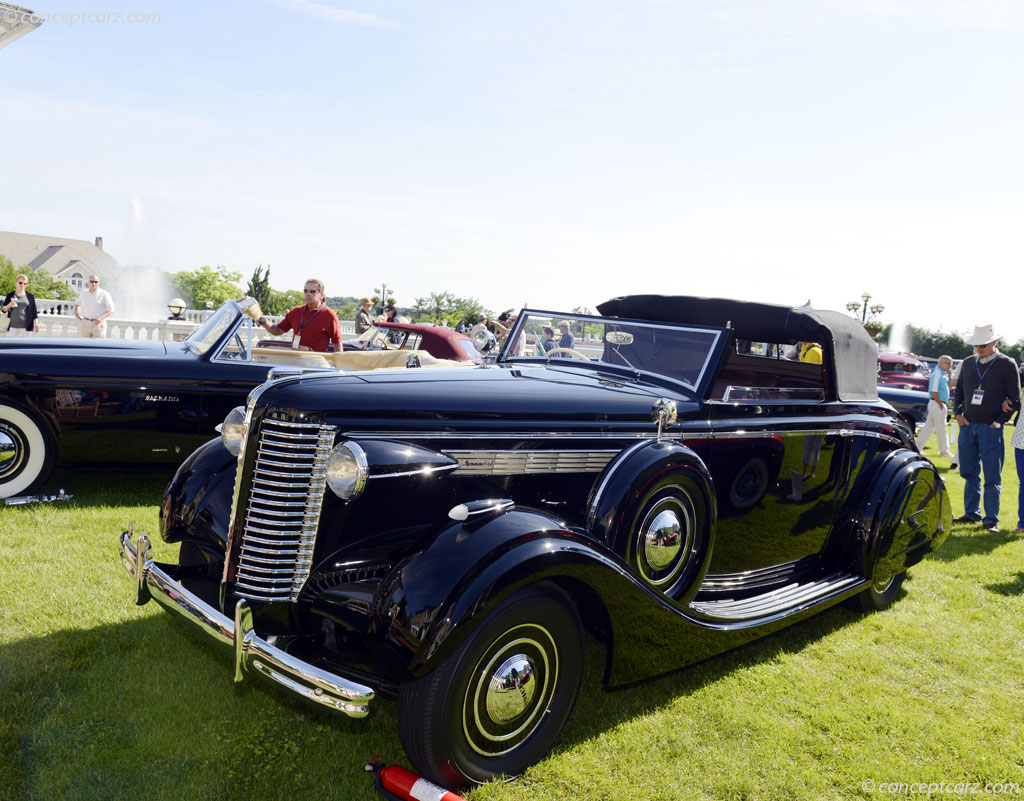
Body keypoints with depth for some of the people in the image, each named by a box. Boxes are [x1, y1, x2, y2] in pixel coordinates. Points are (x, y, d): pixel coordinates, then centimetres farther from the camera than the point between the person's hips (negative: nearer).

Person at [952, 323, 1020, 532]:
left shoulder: (1007, 365, -3)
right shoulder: (968, 363, 10)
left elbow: (1015, 399, -3)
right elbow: (958, 391, 19)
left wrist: (998, 422, -8)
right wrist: (957, 413, 5)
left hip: (991, 428, -4)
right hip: (967, 426, 5)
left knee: (992, 477, -1)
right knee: (970, 473, 11)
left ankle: (991, 519, 5)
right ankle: (971, 513, 22)